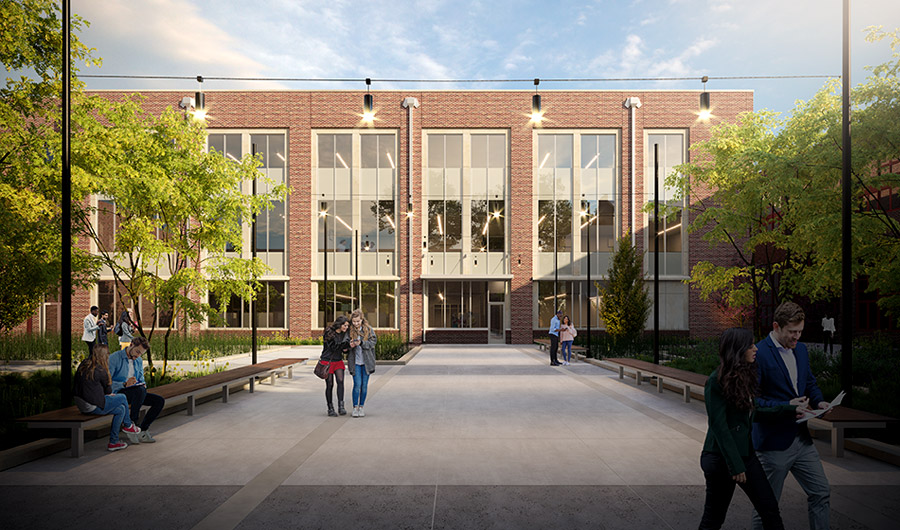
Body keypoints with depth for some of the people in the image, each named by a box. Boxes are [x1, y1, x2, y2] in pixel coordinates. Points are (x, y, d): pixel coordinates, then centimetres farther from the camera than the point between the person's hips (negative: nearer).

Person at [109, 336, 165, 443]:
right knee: (140, 390, -38)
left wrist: (143, 385, -4)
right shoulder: (114, 358, -8)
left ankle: (142, 430, -9)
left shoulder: (139, 361, 15)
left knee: (160, 401, -14)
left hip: (135, 394, 7)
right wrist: (125, 384, -30)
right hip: (119, 393, -7)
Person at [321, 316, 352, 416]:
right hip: (327, 361, -4)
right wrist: (346, 344, -27)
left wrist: (347, 348, -12)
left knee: (340, 381, -15)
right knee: (329, 385, 1)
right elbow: (333, 347, -21)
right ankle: (330, 408, 13)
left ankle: (341, 406, -17)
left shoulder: (345, 334, 4)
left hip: (338, 361, 4)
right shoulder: (329, 333, -13)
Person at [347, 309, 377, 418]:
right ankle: (355, 408, 7)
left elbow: (373, 341, -6)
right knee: (357, 384, -6)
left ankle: (361, 407, 19)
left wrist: (361, 342, -20)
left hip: (366, 361, 1)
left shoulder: (368, 329, 0)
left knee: (364, 385, 6)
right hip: (355, 361, -1)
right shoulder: (349, 330, -1)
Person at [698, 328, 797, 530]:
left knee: (769, 507, 11)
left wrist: (790, 410, 12)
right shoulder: (717, 381, -19)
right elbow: (718, 426, -19)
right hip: (721, 457, -8)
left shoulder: (744, 376, 6)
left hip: (745, 452, 8)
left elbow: (751, 412, 15)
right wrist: (735, 465, -17)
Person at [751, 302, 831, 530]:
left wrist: (818, 401, 1)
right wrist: (785, 406, -25)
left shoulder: (801, 349, 7)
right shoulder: (759, 354, -18)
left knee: (821, 492, 14)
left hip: (801, 438, 7)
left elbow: (810, 382, 20)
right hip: (774, 442, -7)